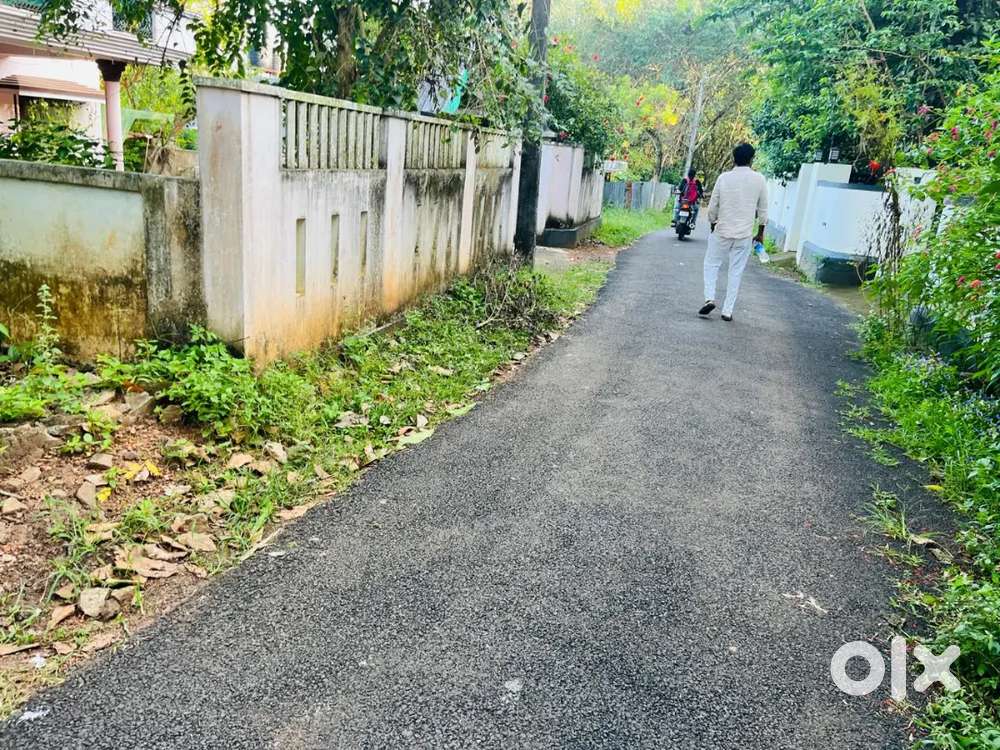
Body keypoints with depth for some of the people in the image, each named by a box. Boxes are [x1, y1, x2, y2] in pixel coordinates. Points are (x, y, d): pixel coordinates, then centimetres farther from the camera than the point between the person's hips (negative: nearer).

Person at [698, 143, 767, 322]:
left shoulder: (724, 178, -5)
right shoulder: (759, 179, -3)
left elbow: (712, 207, 0)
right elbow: (762, 210, 3)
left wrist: (713, 226, 16)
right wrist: (760, 233, 14)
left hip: (722, 232, 0)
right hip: (745, 234, 1)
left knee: (711, 264, 16)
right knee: (736, 272, 6)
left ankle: (710, 298, -2)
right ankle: (727, 311, 6)